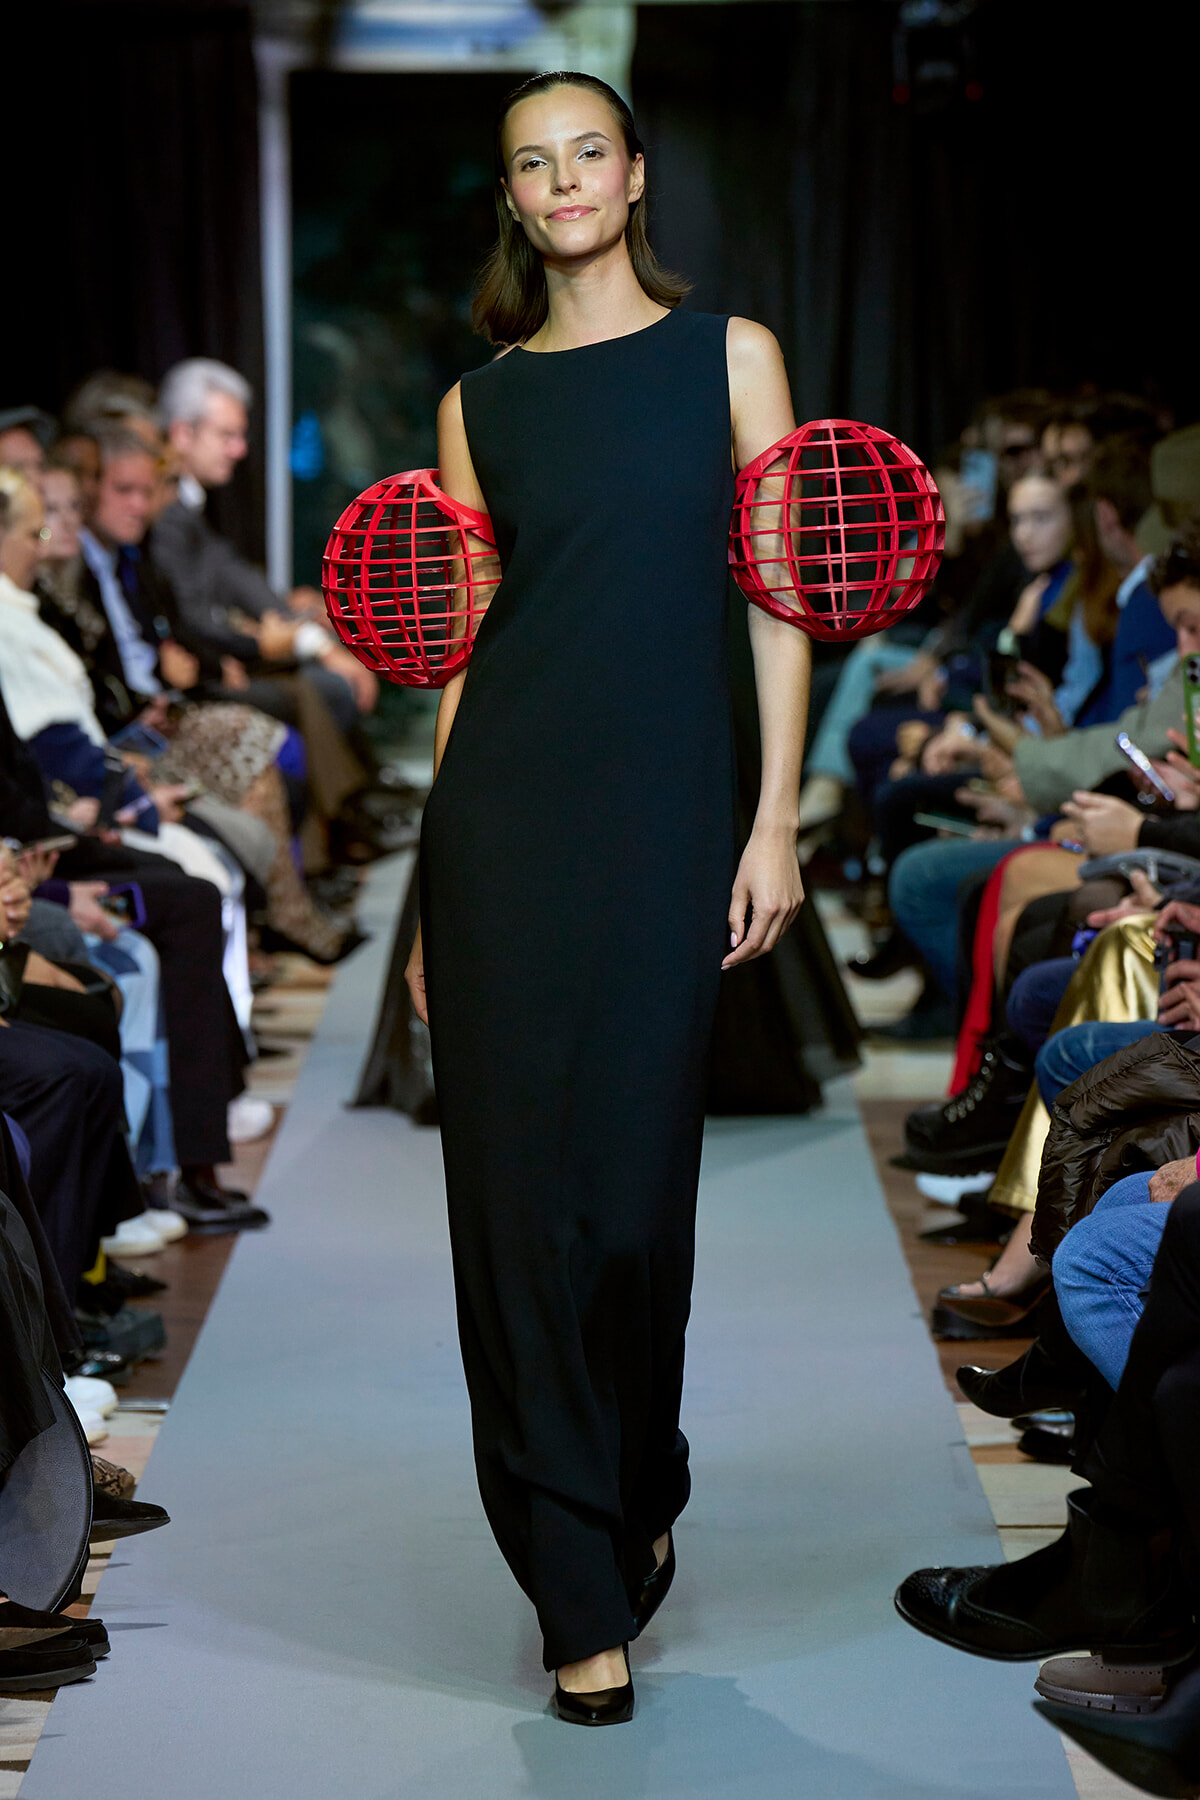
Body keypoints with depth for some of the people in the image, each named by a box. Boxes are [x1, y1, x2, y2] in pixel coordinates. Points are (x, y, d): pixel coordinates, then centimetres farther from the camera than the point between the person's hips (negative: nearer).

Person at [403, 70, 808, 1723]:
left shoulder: (730, 355, 7)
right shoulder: (478, 401, 11)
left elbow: (779, 596, 3)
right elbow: (465, 646, 11)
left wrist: (778, 821, -5)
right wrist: (432, 898, 8)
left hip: (667, 810, -1)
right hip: (501, 811, 2)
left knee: (636, 1185, 1)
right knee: (520, 1184, -1)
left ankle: (639, 1498, 29)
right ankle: (585, 1596, 9)